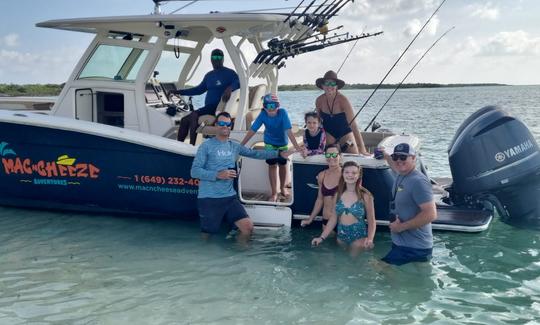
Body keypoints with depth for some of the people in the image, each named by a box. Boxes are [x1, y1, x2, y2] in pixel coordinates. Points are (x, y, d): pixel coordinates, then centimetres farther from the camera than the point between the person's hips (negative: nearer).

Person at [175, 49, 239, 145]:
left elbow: (238, 82, -19)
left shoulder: (229, 73, -1)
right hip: (208, 107, 8)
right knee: (184, 120, -1)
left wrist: (230, 88, -40)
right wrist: (180, 92, 23)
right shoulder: (209, 76, 21)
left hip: (220, 108, -8)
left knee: (194, 115, -28)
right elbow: (199, 89, 28)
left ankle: (192, 145, -29)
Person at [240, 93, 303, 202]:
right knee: (272, 166, 2)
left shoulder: (282, 112, -31)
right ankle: (274, 193, 13)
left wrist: (297, 147, -45)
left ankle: (283, 187, 38)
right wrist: (241, 145, -27)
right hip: (270, 144, 0)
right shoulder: (263, 114, -25)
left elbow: (288, 131, -36)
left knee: (282, 165, 13)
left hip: (283, 143, 0)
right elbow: (252, 130, -23)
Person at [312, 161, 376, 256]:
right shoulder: (338, 195, 3)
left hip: (359, 237, -4)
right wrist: (322, 237, -2)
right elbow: (333, 219, 6)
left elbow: (371, 221, -6)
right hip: (341, 236, 4)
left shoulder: (365, 196, -8)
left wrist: (370, 239, -23)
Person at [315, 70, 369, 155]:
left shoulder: (343, 100, -26)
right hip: (329, 134, 2)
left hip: (345, 133, -2)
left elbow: (353, 125, -31)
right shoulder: (319, 100, -15)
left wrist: (362, 149, -36)